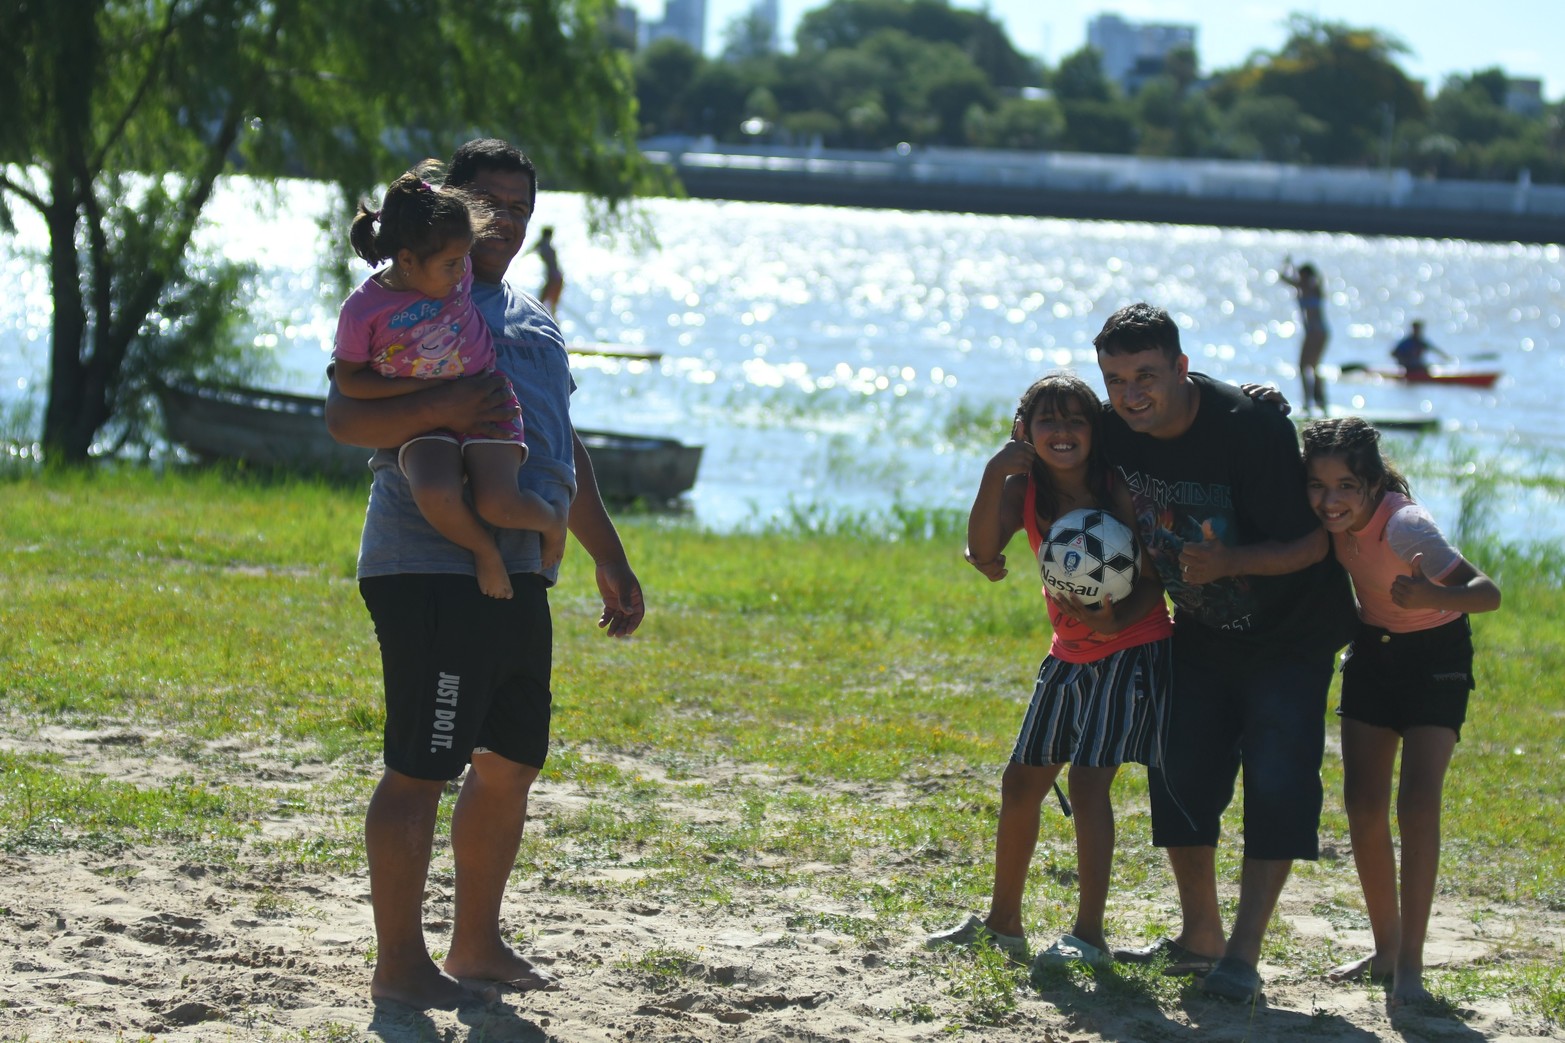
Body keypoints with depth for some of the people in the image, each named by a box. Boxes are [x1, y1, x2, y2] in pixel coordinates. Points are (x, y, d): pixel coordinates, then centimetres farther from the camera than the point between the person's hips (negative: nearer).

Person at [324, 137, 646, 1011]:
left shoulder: (532, 321, 22)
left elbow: (565, 449, 29)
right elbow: (344, 417, -16)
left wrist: (611, 560, 27)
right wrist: (435, 407, -32)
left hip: (517, 572, 9)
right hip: (430, 570, -9)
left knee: (511, 764, 15)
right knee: (421, 768, -7)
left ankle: (477, 945, 27)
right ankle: (400, 964, -1)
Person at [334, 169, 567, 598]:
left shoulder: (457, 270, -6)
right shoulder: (362, 311, -15)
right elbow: (349, 381, -6)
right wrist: (425, 387, -14)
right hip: (425, 423, -1)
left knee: (498, 504, -22)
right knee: (434, 496, -32)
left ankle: (552, 519, 13)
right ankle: (484, 550, -2)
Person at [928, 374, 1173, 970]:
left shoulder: (1121, 490, -17)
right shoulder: (1025, 490, -5)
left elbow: (1154, 580, -13)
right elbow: (983, 551, -22)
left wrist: (1116, 620, -30)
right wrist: (993, 479, -33)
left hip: (1133, 647, -6)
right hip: (1070, 654, 6)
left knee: (1088, 780, -17)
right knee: (1021, 782, 10)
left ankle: (1089, 935, -13)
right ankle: (1002, 923, 26)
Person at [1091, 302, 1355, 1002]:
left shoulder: (1252, 428, -29)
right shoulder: (1114, 430, -11)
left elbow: (1314, 543, -25)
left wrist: (1230, 563, -40)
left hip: (1291, 632, -6)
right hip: (1202, 631, 6)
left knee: (1276, 779, -14)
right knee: (1180, 772, 4)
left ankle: (1243, 957, -11)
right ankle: (1199, 938, 19)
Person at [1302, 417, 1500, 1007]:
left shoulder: (1404, 528, -34)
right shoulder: (1331, 522, -17)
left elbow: (1489, 594, -43)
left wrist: (1436, 597, -61)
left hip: (1435, 654, -6)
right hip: (1372, 649, 6)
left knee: (1417, 802, -18)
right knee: (1363, 806, 2)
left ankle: (1409, 966, -15)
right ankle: (1386, 949, 18)